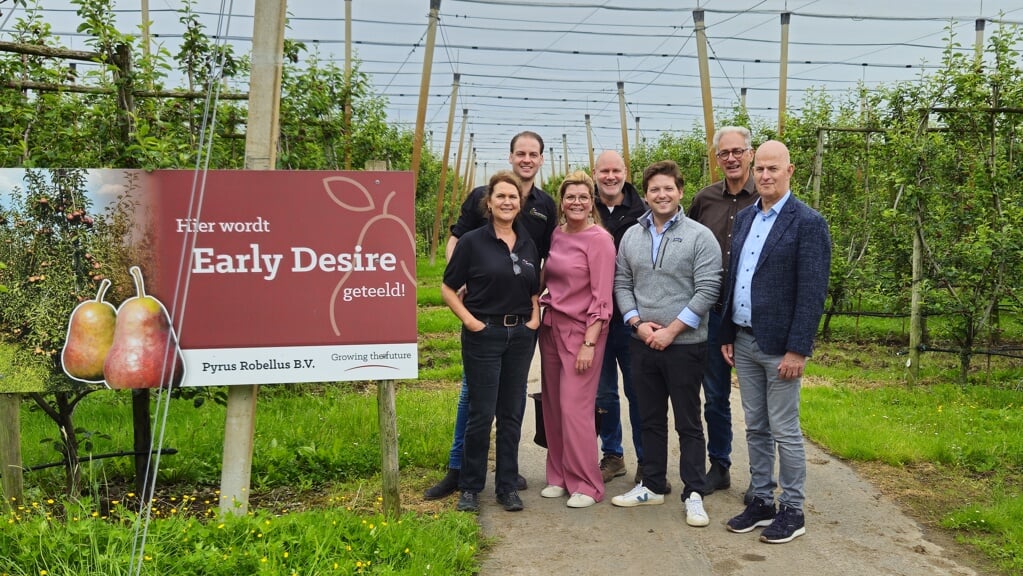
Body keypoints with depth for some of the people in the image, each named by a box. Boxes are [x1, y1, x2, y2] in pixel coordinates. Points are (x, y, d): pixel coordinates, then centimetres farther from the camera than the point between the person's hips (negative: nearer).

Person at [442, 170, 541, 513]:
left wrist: (535, 316, 4)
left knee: (512, 413, 10)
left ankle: (508, 487, 21)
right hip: (484, 334, -4)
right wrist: (469, 320, -12)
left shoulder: (528, 245, 9)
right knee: (481, 414, 0)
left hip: (520, 336, 4)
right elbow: (448, 289, -2)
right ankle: (470, 487, 15)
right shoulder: (472, 242, -5)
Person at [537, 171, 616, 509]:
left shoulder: (599, 240, -10)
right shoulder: (556, 236, 8)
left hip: (582, 331, -6)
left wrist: (589, 343, -16)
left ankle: (586, 485, 7)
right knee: (552, 405, 9)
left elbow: (602, 298, -13)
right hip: (551, 327, 6)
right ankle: (559, 476, 22)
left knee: (575, 408, -7)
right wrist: (538, 304, 3)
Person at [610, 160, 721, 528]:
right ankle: (652, 486, 26)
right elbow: (622, 284, 10)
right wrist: (637, 322, -6)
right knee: (651, 419, 14)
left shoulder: (700, 236, -6)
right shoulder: (631, 236, 9)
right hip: (642, 343, 5)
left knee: (688, 422, 3)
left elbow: (707, 291, -11)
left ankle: (694, 494, 13)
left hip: (685, 344, -4)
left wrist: (670, 330, -15)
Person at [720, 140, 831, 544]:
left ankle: (792, 510, 17)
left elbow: (812, 292, -14)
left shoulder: (808, 223, -10)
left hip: (779, 346, -6)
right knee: (755, 428, 14)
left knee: (784, 431, 3)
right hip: (744, 342, 6)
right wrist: (727, 335, 11)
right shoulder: (744, 218, 11)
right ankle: (762, 500, 26)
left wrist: (797, 350, -18)